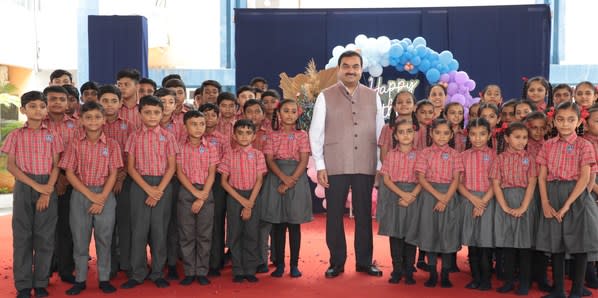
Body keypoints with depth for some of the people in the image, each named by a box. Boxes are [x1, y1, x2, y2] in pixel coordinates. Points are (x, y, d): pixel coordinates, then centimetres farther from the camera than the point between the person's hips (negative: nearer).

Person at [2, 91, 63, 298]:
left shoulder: (52, 135, 4)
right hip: (23, 187, 0)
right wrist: (36, 185, -13)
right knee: (22, 236, 3)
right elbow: (11, 166, -2)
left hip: (48, 187, 0)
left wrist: (47, 191, -11)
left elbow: (56, 166, 1)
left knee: (45, 236, 2)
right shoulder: (16, 135, 4)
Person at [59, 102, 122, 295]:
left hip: (105, 195, 0)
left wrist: (102, 198, -12)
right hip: (80, 194, 1)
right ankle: (80, 279, 18)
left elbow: (113, 174, -2)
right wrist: (90, 195, -12)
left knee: (104, 238, 5)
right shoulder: (76, 144, 0)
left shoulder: (111, 145, -1)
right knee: (80, 238, 6)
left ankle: (104, 278, 16)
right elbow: (70, 173, -3)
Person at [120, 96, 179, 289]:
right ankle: (137, 274, 12)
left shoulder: (167, 137, 1)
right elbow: (131, 168, -1)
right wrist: (148, 189, -12)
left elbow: (172, 167, -1)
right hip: (140, 185, 0)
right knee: (138, 229, 3)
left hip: (163, 185, 0)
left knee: (159, 229, 4)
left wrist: (159, 190, -12)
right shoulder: (134, 137, 2)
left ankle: (157, 273, 15)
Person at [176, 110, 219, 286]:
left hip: (206, 193, 0)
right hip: (186, 192, 0)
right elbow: (180, 173, -3)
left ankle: (202, 272, 13)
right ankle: (189, 272, 13)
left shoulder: (211, 148, 1)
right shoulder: (180, 147, 0)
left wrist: (202, 198, -11)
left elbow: (211, 175, -3)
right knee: (186, 234, 4)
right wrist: (196, 193, -12)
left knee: (204, 235, 4)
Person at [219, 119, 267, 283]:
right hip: (234, 197, 0)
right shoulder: (229, 155, 0)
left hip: (252, 196, 0)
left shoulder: (257, 155, -1)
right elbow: (224, 181, -2)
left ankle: (250, 270, 12)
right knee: (234, 234, 4)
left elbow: (259, 180, -4)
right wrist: (241, 200, -10)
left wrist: (249, 204, -12)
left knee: (251, 233, 2)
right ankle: (238, 271, 13)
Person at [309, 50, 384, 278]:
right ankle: (337, 262, 17)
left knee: (364, 214, 8)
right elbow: (316, 133, 0)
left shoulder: (373, 97, 8)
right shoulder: (325, 96, 1)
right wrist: (320, 166, -5)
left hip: (365, 166, 2)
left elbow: (380, 132, 10)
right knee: (334, 214, 5)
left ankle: (364, 261, 20)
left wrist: (381, 164, 6)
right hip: (335, 166, -2)